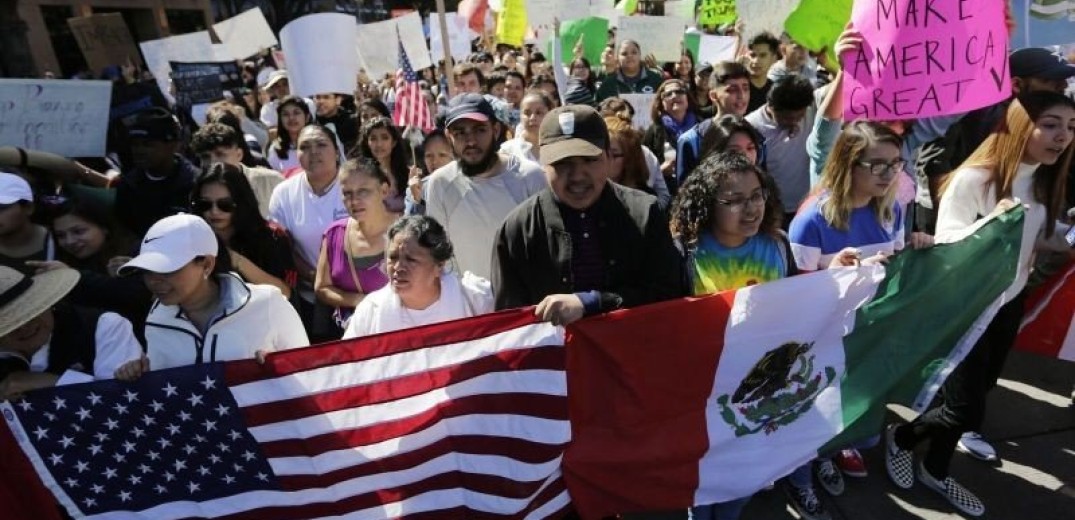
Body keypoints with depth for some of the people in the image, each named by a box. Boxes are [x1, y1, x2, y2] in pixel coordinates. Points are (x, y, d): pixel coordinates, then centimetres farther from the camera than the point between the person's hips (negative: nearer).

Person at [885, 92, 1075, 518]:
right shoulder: (974, 178, -22)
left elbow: (1038, 236, 8)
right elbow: (945, 245, -22)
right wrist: (993, 222, -38)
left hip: (1010, 302, 7)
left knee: (975, 394, 17)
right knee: (966, 410, -2)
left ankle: (935, 471, 37)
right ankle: (899, 438, 28)